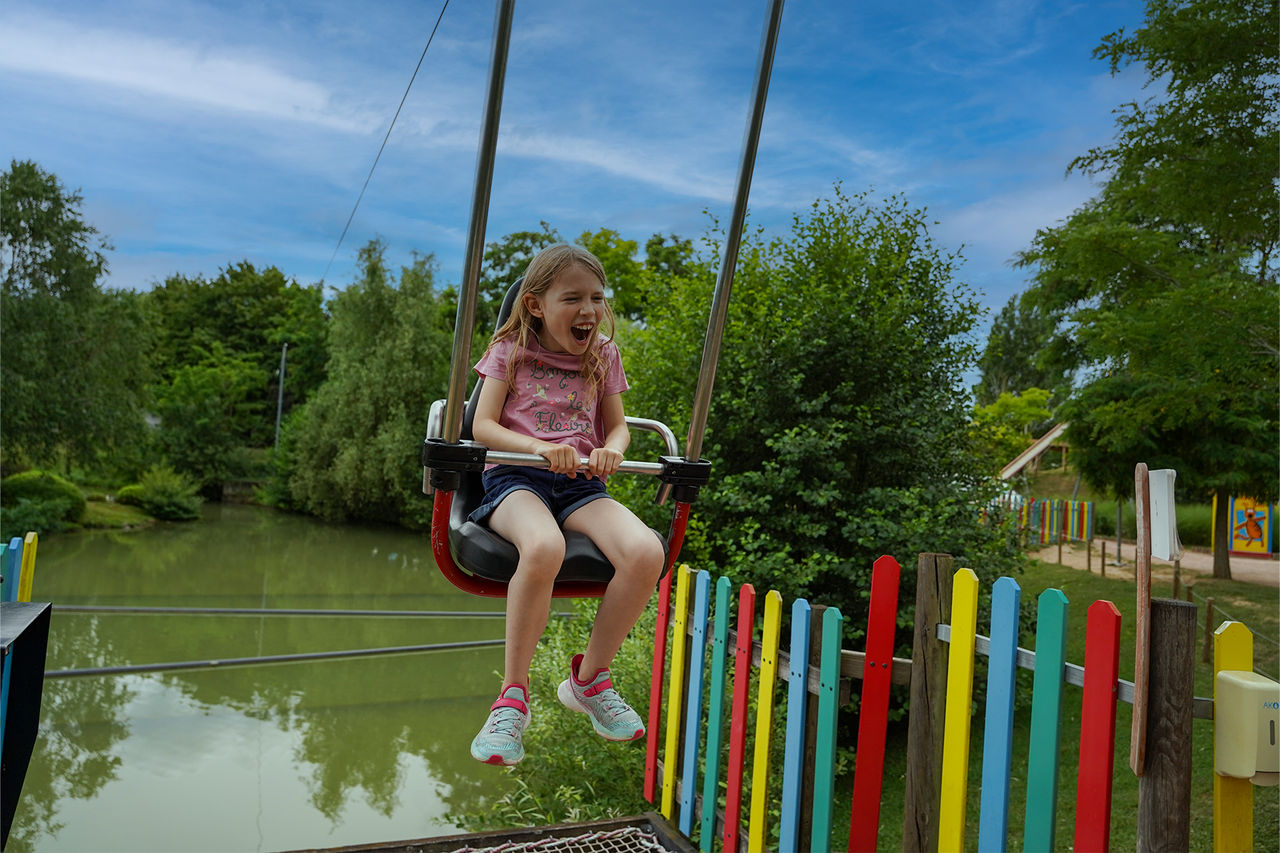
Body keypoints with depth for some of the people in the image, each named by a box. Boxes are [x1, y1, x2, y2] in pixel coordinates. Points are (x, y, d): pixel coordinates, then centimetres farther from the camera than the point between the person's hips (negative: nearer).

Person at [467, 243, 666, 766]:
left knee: (646, 552, -27)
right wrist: (540, 448, -19)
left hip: (580, 485, 4)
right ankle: (513, 694, -20)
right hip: (515, 477, -3)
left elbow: (617, 426, 18)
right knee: (543, 547, -40)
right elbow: (482, 427, 0)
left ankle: (590, 677, -4)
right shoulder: (510, 350, 7)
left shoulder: (603, 355, 17)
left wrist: (611, 448, -8)